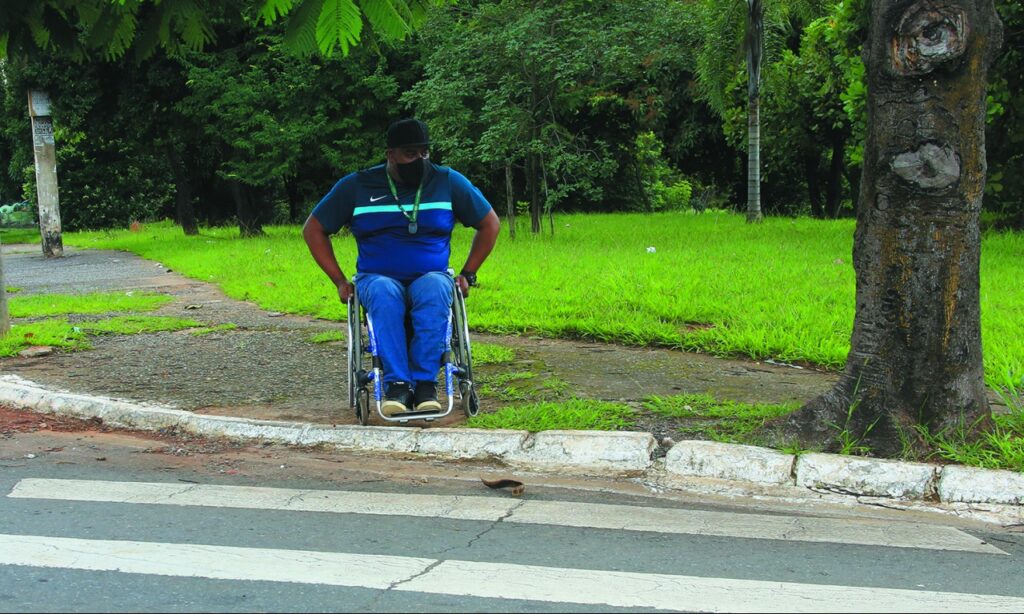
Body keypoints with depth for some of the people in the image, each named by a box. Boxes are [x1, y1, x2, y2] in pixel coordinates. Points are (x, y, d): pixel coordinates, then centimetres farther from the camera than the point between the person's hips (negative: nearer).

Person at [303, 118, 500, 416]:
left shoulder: (448, 182, 7)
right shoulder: (357, 185, 5)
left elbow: (490, 224, 16)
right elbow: (313, 229, 11)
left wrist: (467, 274, 7)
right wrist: (340, 281, 3)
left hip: (430, 276, 0)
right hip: (377, 278, 0)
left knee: (434, 291, -37)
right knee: (384, 296, -38)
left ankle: (425, 382, -35)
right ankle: (397, 384, -38)